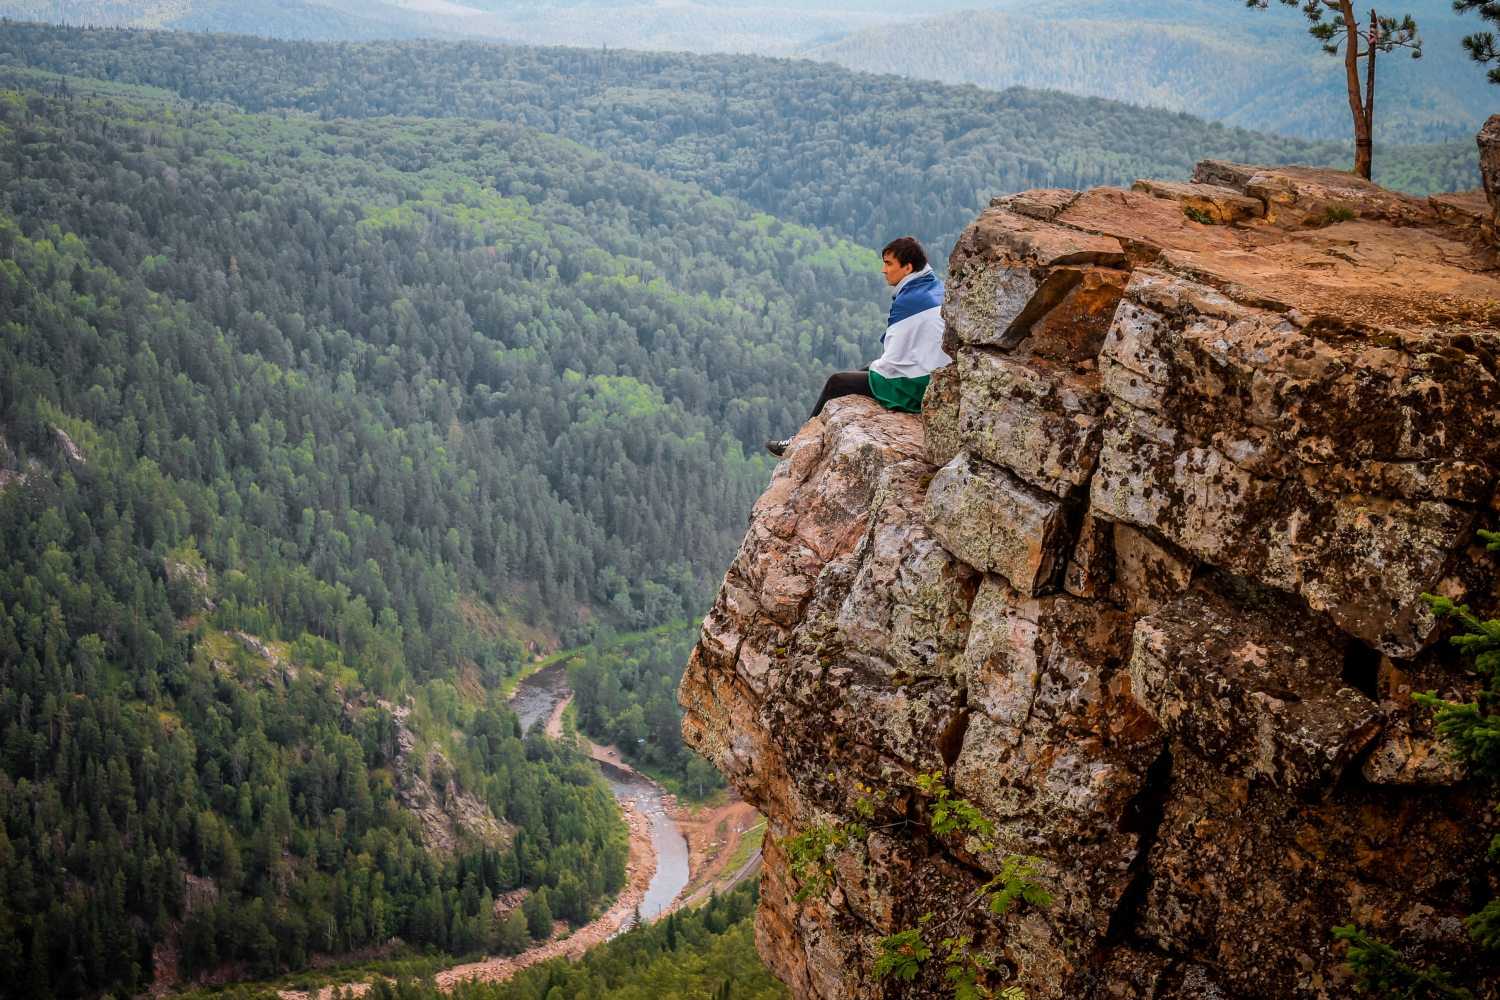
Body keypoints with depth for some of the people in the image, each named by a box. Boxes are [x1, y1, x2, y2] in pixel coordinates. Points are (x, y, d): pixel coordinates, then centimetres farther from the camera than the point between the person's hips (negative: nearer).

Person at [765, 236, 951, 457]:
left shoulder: (909, 301, -22)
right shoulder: (936, 288, 8)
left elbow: (894, 360, -21)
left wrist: (875, 366, 0)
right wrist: (879, 364, 14)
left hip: (913, 389, -9)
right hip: (938, 379, 9)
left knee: (836, 383, 5)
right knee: (865, 371, 27)